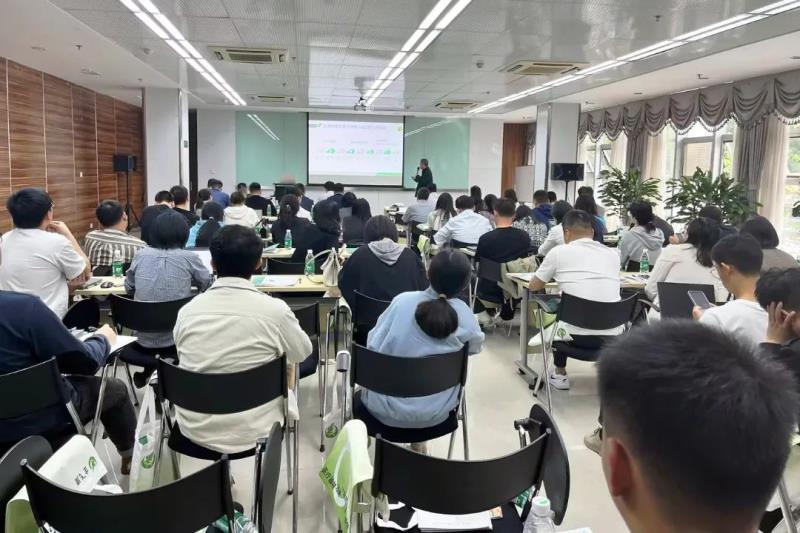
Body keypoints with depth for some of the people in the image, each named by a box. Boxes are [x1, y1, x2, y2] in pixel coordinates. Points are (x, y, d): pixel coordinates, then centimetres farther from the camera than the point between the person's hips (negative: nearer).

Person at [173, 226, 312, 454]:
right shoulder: (275, 310, -18)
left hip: (194, 429, 3)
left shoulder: (187, 311, -8)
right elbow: (303, 352, 2)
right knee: (288, 360, 23)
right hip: (251, 433, -3)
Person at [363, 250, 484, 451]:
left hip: (387, 408, -1)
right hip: (434, 414, 1)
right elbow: (476, 347, 5)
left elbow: (373, 346, -12)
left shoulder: (403, 300, -18)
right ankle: (418, 443, 40)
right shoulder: (463, 313, -13)